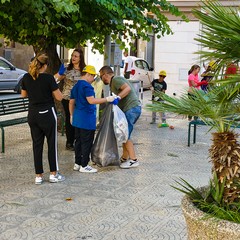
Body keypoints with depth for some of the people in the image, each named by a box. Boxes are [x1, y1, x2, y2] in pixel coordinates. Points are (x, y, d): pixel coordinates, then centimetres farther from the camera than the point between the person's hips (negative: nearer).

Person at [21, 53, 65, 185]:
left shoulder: (26, 77, -1)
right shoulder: (48, 77, -15)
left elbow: (23, 94, 14)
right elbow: (59, 97, -11)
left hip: (33, 114, 4)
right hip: (47, 114, -4)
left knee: (37, 144, 10)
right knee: (52, 144, 9)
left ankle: (38, 176, 13)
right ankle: (53, 174, 15)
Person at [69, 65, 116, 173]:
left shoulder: (76, 86, 15)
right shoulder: (87, 86, -15)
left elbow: (71, 102, 19)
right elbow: (91, 100, -26)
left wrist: (72, 115, 27)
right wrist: (107, 99, -22)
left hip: (77, 118, 9)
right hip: (87, 119, -9)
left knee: (78, 141, 14)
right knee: (87, 143, -2)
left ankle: (77, 164, 20)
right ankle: (84, 166, 3)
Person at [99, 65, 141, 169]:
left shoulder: (116, 80, -7)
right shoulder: (113, 83, 24)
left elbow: (128, 88, -21)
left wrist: (117, 98, -27)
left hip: (131, 108, -10)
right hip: (134, 108, 10)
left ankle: (133, 160, -7)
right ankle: (125, 157, 19)